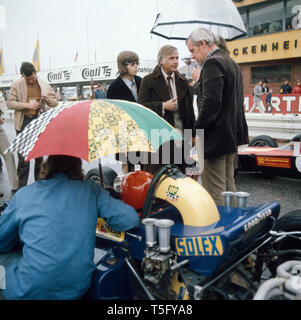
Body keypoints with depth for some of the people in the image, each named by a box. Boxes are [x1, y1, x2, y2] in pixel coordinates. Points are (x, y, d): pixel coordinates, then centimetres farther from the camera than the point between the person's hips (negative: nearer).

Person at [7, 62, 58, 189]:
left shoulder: (44, 85, 6)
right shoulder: (16, 85, 1)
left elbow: (55, 102, 11)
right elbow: (9, 103, -2)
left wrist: (48, 99, -12)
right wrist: (26, 105, -16)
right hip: (23, 122, -2)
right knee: (23, 155, 0)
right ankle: (22, 186, 9)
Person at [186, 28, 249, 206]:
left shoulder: (213, 63, -13)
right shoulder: (231, 63, 19)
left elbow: (210, 104, -22)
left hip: (216, 138, -10)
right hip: (232, 136, 11)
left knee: (215, 194, -4)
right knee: (228, 187, 19)